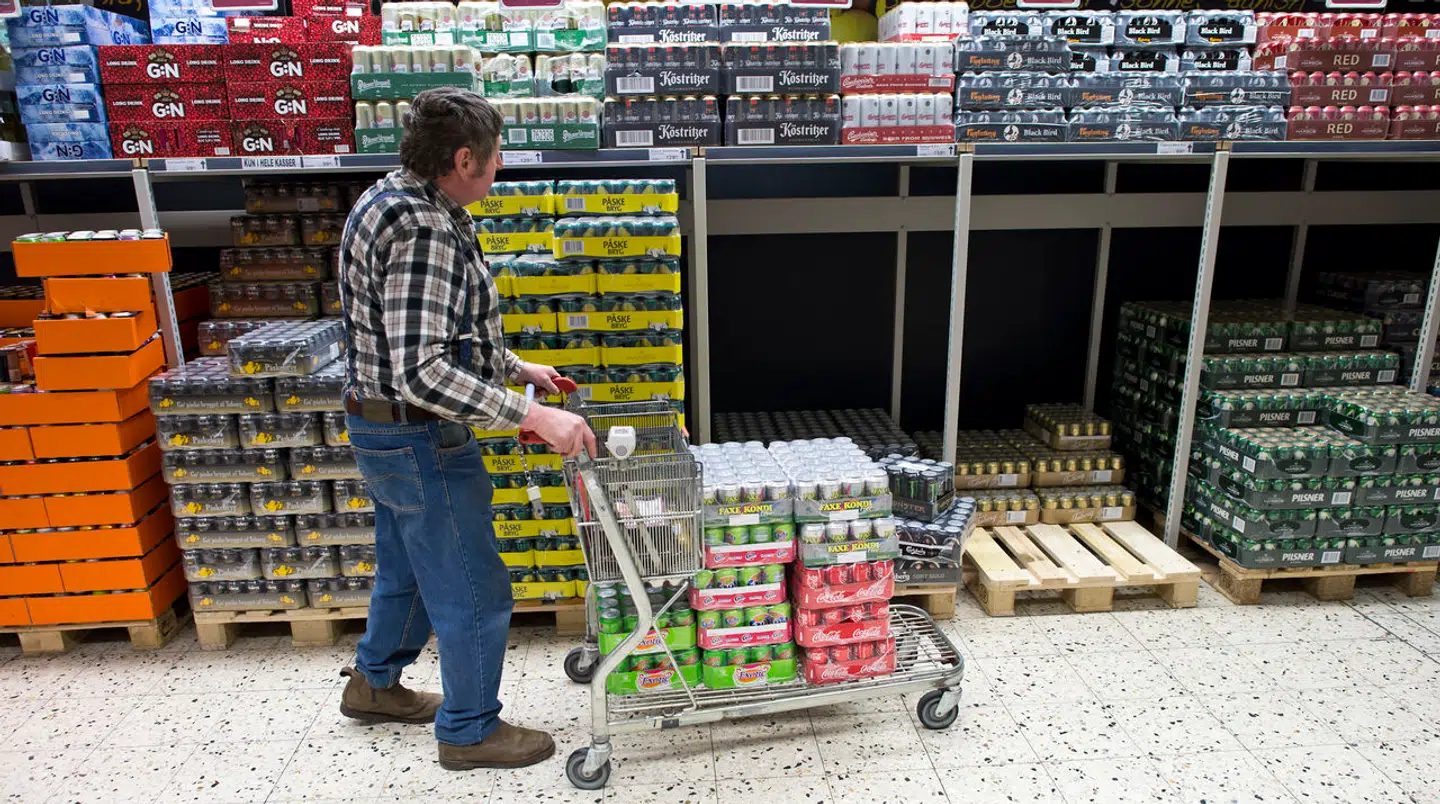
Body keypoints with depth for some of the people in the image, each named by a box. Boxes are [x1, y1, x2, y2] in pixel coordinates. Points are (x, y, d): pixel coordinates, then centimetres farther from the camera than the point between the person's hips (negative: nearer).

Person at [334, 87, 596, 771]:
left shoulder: (392, 201, 8)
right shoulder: (422, 229, -26)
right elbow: (419, 372, -33)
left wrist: (513, 367, 16)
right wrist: (531, 416, -33)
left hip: (382, 429, 10)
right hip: (421, 439, -10)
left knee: (407, 569, 28)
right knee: (472, 592, 6)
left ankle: (373, 683, 48)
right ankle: (469, 731, 25)